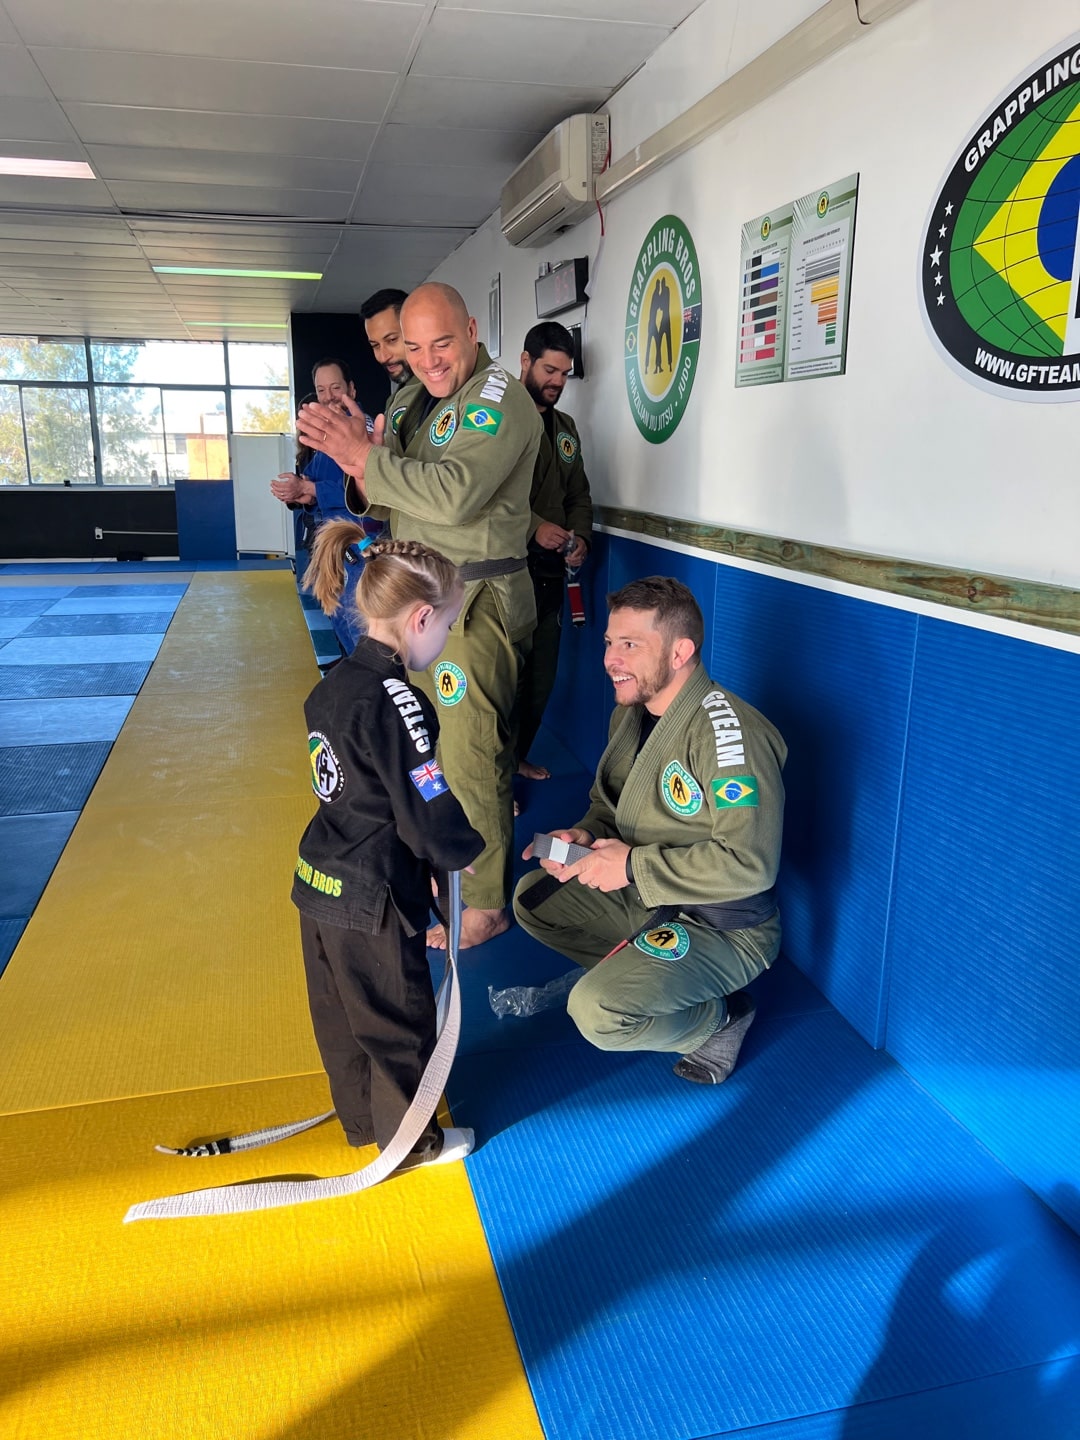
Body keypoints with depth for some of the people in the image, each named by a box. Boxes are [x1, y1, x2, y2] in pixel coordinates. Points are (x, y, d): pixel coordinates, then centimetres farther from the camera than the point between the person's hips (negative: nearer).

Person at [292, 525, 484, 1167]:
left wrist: (426, 855, 10)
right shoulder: (396, 701, -25)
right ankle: (408, 1136, 31)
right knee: (399, 1017, 11)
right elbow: (428, 814, -24)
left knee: (342, 1011, 23)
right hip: (372, 898, -9)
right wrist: (468, 850, -3)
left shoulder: (333, 685, 4)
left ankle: (361, 1115, 43)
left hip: (323, 880, 9)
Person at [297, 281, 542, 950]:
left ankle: (485, 903, 9)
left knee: (470, 755, -5)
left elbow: (454, 494, -28)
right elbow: (390, 504, 16)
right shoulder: (424, 402, 17)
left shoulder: (498, 396, -12)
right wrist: (366, 479, -7)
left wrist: (365, 456, -20)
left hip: (476, 600, -9)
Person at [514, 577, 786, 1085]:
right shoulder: (630, 712, 1)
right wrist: (585, 834, -9)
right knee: (532, 897, 10)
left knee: (598, 1012, -25)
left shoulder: (729, 732, -28)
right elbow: (608, 803, 15)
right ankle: (637, 974, 9)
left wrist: (634, 866, -26)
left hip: (722, 928, -9)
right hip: (641, 895, 9)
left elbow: (750, 864, -33)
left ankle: (719, 1018, 3)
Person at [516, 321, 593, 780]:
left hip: (550, 571, 7)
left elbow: (579, 493, 21)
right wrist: (534, 526, -22)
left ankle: (518, 756, 31)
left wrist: (580, 536, 3)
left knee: (541, 674, 13)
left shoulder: (565, 427, 18)